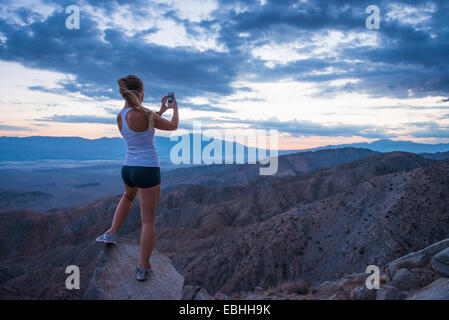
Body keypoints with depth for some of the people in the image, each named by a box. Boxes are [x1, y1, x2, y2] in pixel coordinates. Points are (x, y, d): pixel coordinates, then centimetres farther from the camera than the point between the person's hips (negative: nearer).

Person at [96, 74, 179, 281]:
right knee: (148, 220, 5)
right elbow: (173, 126, -3)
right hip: (148, 170, -7)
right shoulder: (144, 114, -17)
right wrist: (175, 108, 16)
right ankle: (143, 268, 13)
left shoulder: (119, 117, 5)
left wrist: (161, 110, 27)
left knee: (128, 196, 40)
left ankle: (112, 233, 37)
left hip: (128, 169, 7)